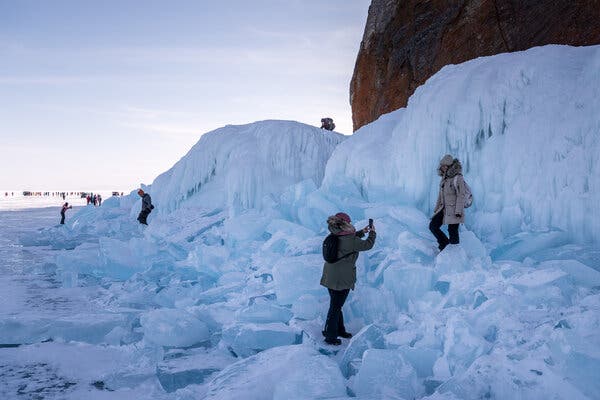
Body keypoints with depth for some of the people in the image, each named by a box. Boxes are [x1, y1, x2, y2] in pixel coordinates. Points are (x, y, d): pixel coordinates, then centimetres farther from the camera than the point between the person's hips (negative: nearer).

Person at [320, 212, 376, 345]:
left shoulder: (335, 236, 2)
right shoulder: (350, 240, -21)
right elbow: (368, 245, -8)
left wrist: (362, 232, 22)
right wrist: (372, 232, 8)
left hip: (330, 277, 8)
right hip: (342, 279, -8)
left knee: (336, 305, 22)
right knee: (335, 307, 5)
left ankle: (339, 330, 40)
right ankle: (330, 337, 17)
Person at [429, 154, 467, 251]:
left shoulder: (458, 178, -10)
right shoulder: (444, 178, 13)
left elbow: (461, 195, -14)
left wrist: (458, 211, -20)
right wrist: (436, 209, 18)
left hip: (454, 209, -7)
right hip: (444, 208, 7)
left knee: (452, 231, -3)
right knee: (433, 226, 0)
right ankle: (444, 243, 15)